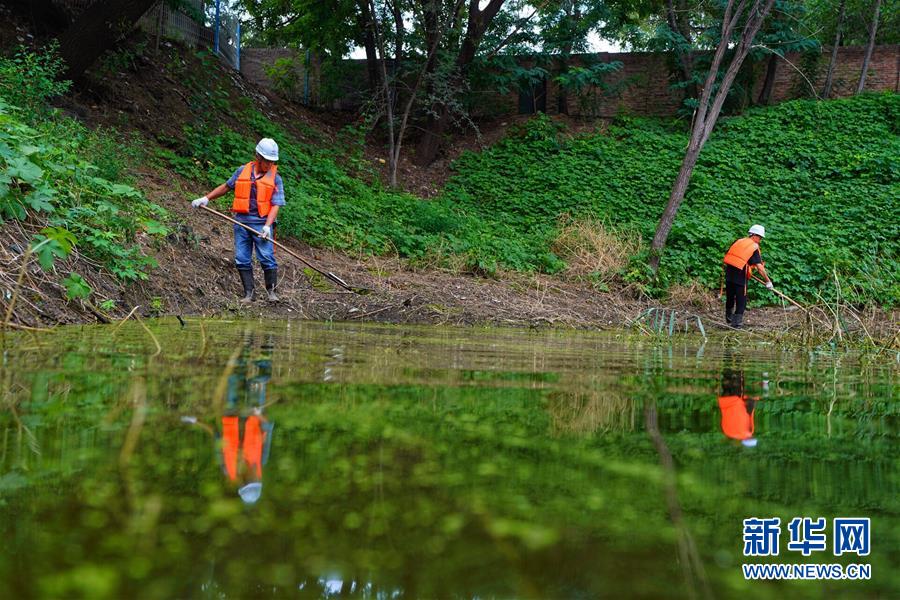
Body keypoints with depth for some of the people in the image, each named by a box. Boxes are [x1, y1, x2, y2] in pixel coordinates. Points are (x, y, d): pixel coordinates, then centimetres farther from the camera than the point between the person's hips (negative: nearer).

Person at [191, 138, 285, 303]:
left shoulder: (275, 179, 0)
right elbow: (226, 186, 23)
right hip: (242, 222, 3)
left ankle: (271, 291, 2)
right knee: (242, 260, 2)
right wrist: (206, 198, 21)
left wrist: (267, 226, -19)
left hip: (262, 223, -3)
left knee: (267, 258, -11)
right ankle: (248, 294, 10)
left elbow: (275, 205, -6)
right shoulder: (243, 171, 9)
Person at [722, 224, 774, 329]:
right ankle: (737, 323, 1)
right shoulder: (754, 247, -4)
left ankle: (729, 319, 35)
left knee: (730, 297, 20)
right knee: (741, 300, 3)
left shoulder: (739, 241, 14)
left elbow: (727, 255, 18)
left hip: (729, 270, 6)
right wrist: (768, 281, -7)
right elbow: (759, 267, -11)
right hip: (740, 274, -6)